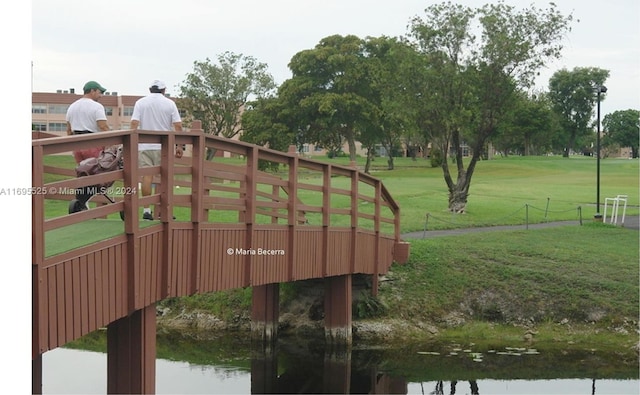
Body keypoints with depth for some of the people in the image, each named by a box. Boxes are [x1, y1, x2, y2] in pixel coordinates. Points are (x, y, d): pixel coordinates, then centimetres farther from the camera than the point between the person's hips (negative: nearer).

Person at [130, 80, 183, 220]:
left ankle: (146, 210, -3)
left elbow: (134, 124, -4)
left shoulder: (140, 102, 5)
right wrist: (179, 146, 3)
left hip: (144, 146, 1)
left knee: (147, 176, 0)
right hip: (163, 146, -1)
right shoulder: (169, 103, 3)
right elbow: (178, 126, -2)